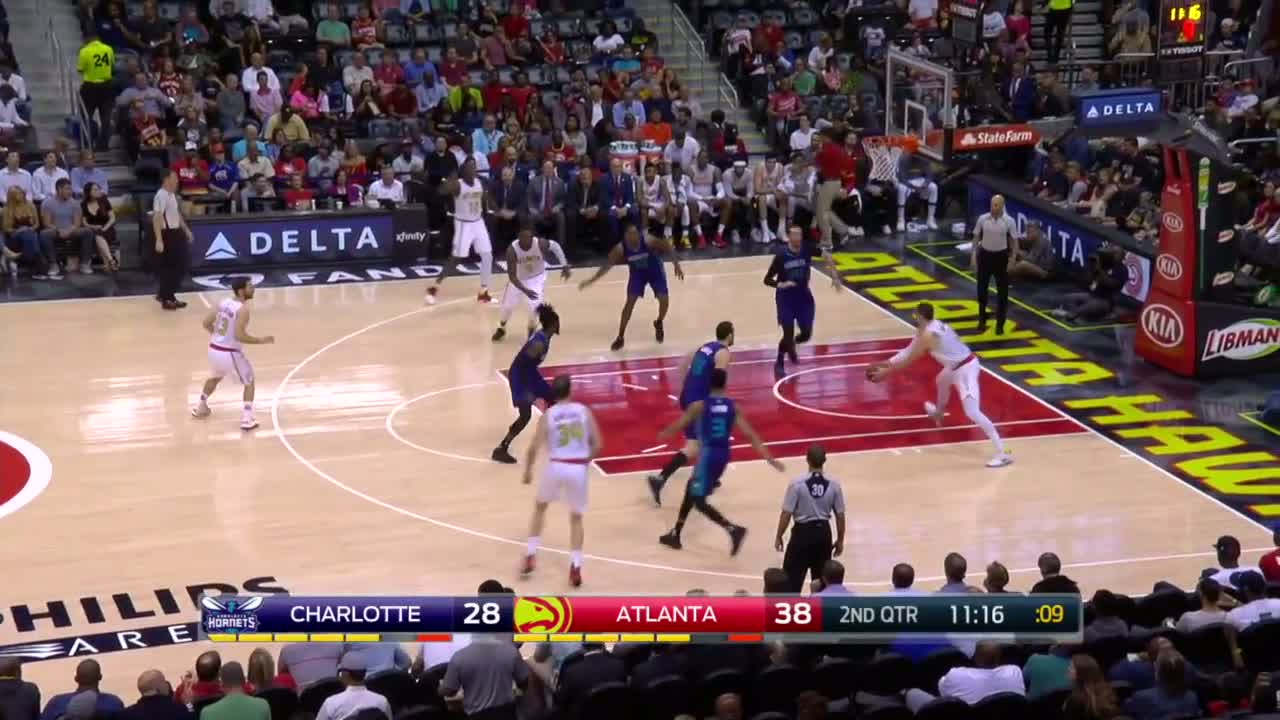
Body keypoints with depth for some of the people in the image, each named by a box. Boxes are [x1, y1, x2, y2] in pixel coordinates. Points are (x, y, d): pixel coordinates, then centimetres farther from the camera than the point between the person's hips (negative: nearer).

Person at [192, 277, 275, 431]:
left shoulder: (223, 303, 5)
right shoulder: (243, 309, -18)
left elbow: (206, 323, 8)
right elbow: (239, 336, -25)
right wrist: (261, 340, -15)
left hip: (214, 349, 7)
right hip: (230, 353, -7)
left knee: (215, 377, 35)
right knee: (249, 382, 11)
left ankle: (200, 407, 48)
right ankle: (247, 419, 4)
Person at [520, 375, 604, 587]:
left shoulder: (548, 415, -1)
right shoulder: (584, 411, 2)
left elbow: (534, 448, -5)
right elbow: (598, 445, 0)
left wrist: (528, 470, 10)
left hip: (556, 466, -1)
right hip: (579, 468, 1)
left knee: (540, 507, 27)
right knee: (576, 518, 17)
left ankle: (530, 555, 21)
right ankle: (575, 567, 3)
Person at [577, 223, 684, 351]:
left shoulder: (649, 241, -34)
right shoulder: (620, 248, -29)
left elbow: (667, 246, -18)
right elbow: (608, 264, -19)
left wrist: (676, 264, -20)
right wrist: (592, 279, -23)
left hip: (655, 270, 0)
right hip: (638, 273, 0)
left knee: (664, 300, -9)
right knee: (630, 302, -11)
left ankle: (658, 324, 24)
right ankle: (620, 337, -1)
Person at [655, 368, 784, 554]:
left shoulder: (699, 405, -11)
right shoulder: (733, 406, -1)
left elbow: (678, 426, 1)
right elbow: (751, 435, -8)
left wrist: (663, 434, 24)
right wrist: (770, 459, -8)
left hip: (708, 454, -6)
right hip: (723, 455, 6)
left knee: (699, 501, 2)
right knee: (691, 491, 23)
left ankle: (733, 529, -17)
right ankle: (675, 535, 31)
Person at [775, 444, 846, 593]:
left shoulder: (797, 483, -15)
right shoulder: (833, 484, -6)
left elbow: (786, 513, -13)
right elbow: (840, 515, 0)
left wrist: (779, 537, 0)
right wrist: (840, 540, 13)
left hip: (803, 532, -3)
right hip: (823, 532, 3)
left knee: (792, 578, 5)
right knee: (821, 578, 16)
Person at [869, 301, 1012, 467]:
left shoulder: (927, 335, -20)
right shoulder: (933, 326, 10)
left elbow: (909, 360, -13)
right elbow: (909, 350, 18)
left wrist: (886, 373, -5)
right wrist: (887, 363, 16)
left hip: (965, 370, -11)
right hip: (959, 365, 11)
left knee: (972, 413, -17)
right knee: (942, 381, 39)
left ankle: (1002, 454, -23)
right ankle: (939, 413, 69)